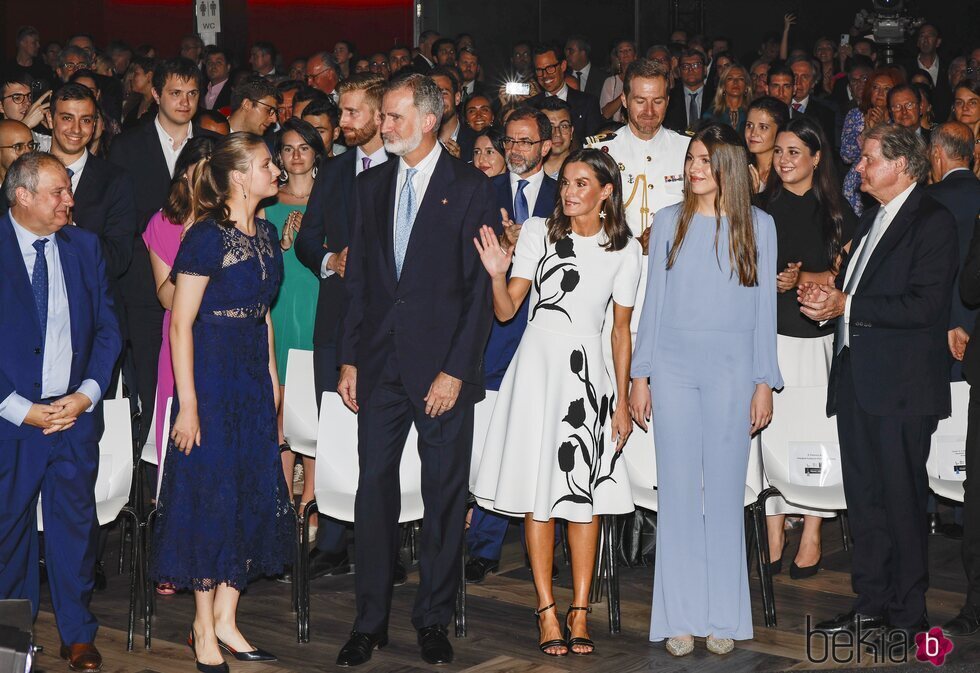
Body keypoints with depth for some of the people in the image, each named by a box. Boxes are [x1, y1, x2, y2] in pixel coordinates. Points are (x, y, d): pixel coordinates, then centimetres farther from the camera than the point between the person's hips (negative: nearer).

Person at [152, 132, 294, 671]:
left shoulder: (265, 234, 8)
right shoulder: (207, 236, -15)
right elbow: (180, 323, -16)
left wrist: (271, 375, 13)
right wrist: (187, 403, -19)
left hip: (253, 373, 8)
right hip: (211, 371, -8)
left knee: (254, 495, 9)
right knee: (210, 497, -1)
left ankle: (225, 621, 20)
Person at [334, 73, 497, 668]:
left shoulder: (471, 188, -4)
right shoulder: (372, 186, 11)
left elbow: (481, 287, -7)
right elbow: (359, 278, 13)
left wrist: (456, 370, -12)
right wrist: (349, 359, 7)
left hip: (443, 368, -4)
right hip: (380, 366, 4)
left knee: (444, 495, 5)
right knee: (374, 489, 5)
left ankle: (434, 620, 17)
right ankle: (371, 622, 14)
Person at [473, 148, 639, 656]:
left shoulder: (624, 250, 5)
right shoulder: (538, 232, 2)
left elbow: (622, 331, 9)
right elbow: (506, 311, 1)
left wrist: (622, 401, 6)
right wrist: (497, 274, -20)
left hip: (587, 372, 1)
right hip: (537, 365, -1)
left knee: (587, 493, 0)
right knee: (539, 490, 0)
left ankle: (579, 614, 7)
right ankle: (547, 612, 6)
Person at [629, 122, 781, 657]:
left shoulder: (758, 225, 4)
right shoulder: (669, 221, 7)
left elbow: (764, 306, 5)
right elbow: (653, 301, 8)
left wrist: (764, 382, 0)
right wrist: (640, 376, 3)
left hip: (731, 370, -1)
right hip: (673, 367, 1)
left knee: (725, 491, 2)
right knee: (677, 491, 1)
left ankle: (723, 617, 9)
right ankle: (681, 617, 6)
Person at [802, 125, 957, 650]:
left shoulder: (932, 222, -10)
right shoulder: (872, 220, 18)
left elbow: (922, 306, -19)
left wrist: (846, 306, -18)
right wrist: (827, 297, 2)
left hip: (900, 385, -8)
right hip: (857, 377, 9)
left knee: (901, 500, -2)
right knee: (864, 498, 13)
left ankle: (908, 617, 8)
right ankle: (871, 603, 23)